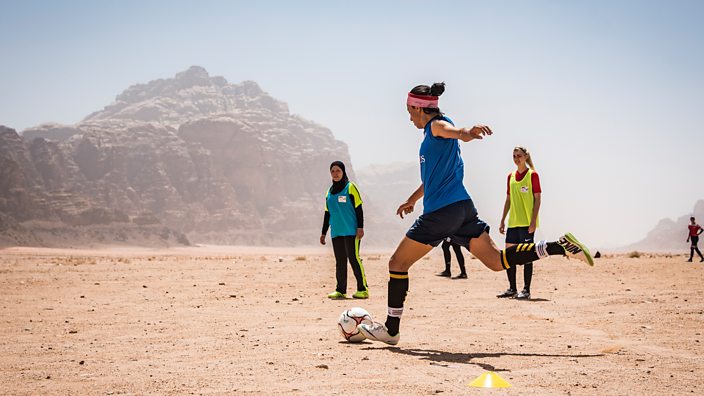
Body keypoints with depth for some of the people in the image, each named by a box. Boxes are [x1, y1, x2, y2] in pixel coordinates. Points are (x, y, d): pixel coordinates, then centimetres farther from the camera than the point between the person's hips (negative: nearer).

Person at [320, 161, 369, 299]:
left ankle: (363, 289, -7)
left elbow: (358, 209, -4)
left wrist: (360, 227, -12)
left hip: (351, 231, -6)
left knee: (353, 258, -11)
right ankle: (340, 290, 9)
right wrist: (323, 233, 18)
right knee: (340, 261, 6)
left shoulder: (350, 187, -1)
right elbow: (327, 213, 20)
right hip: (336, 232, 6)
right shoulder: (329, 191, 16)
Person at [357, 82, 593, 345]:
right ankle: (562, 246, -8)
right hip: (463, 208, 9)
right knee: (496, 261, 4)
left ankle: (391, 330, 5)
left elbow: (452, 131, -30)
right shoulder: (433, 134, 24)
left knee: (397, 263, 2)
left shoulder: (437, 125, -4)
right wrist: (413, 199, 48)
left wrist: (466, 133, -53)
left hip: (441, 212, -9)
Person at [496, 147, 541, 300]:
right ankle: (512, 289, 16)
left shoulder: (532, 175, -4)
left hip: (527, 222, -6)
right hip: (513, 222, 6)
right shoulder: (511, 176, 14)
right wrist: (502, 220, 13)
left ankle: (526, 290, 1)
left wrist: (533, 220, -15)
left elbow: (537, 199, -7)